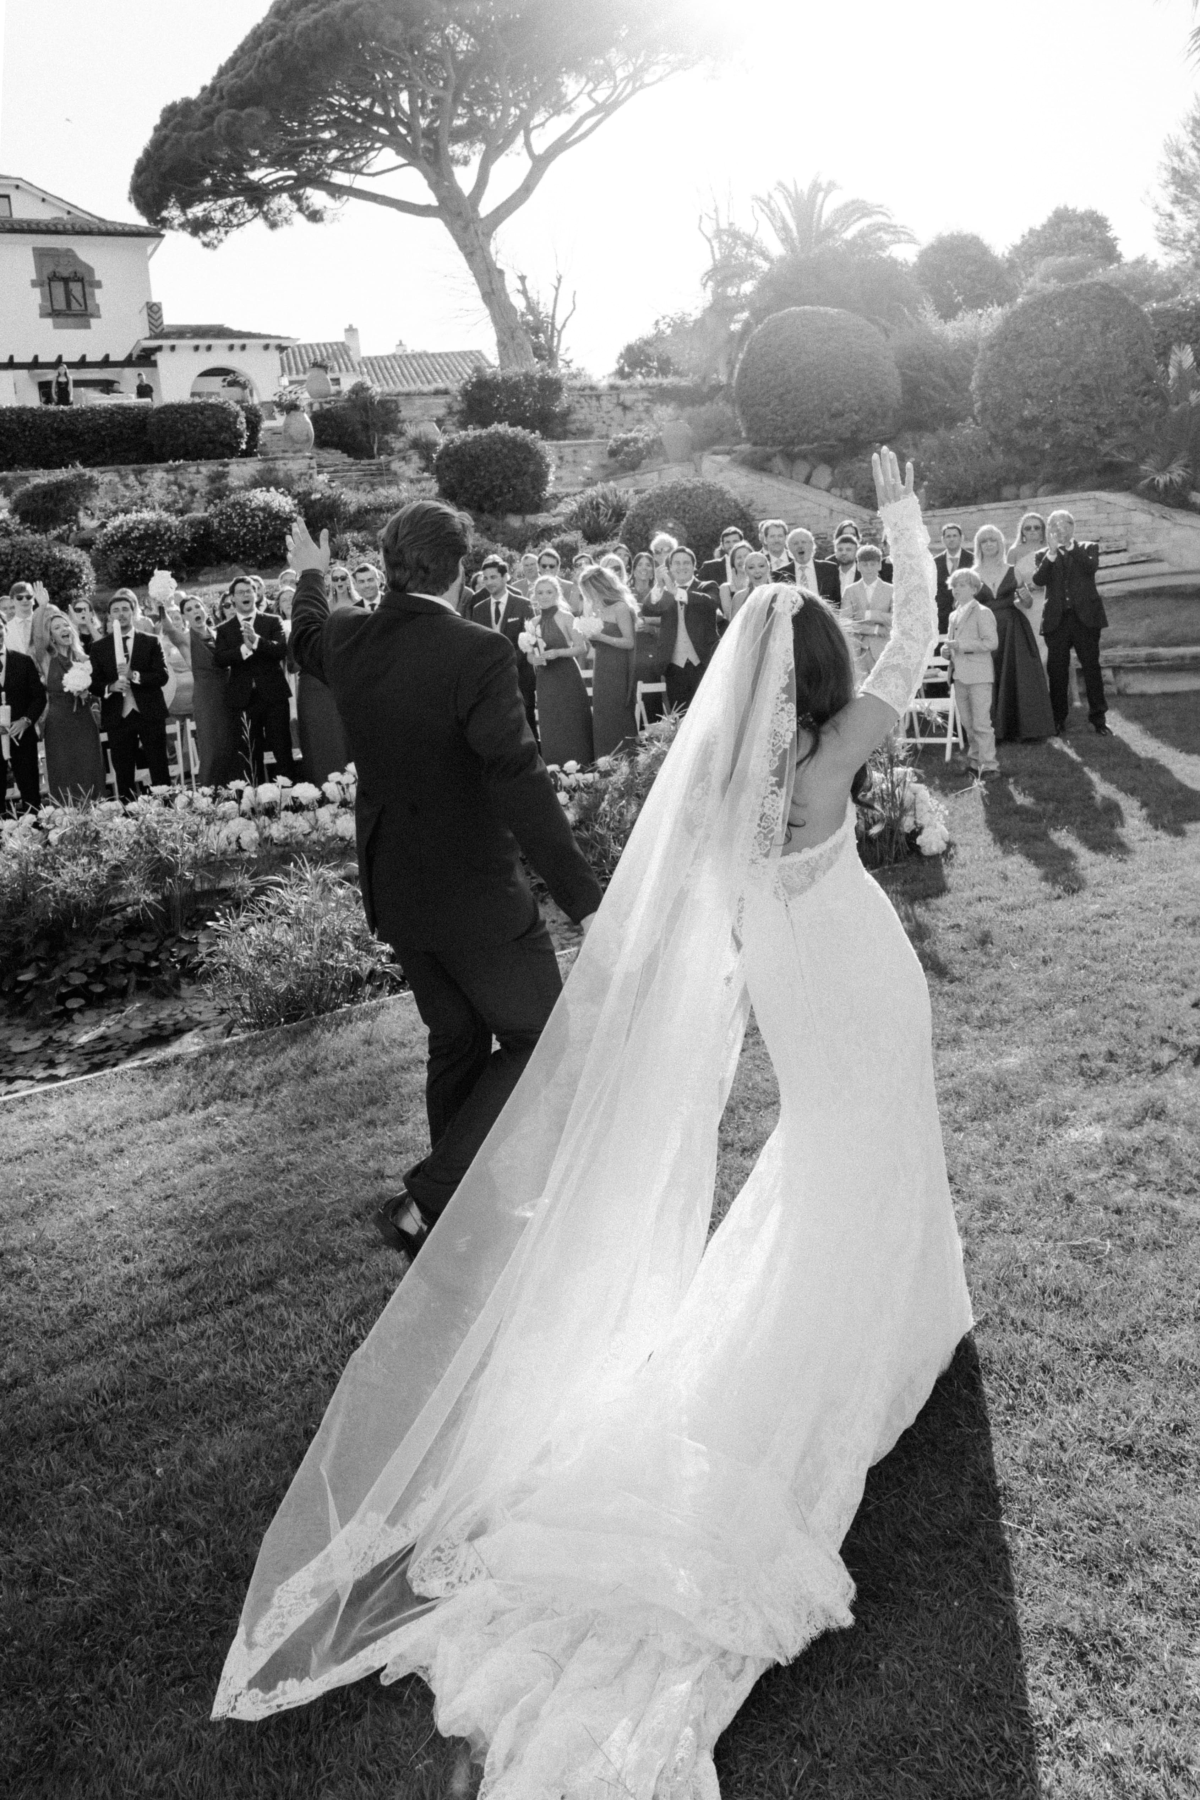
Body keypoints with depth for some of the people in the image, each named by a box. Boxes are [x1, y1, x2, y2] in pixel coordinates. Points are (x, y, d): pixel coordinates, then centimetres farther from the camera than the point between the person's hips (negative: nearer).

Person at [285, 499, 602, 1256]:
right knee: (539, 1042, 10)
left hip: (394, 888, 7)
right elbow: (521, 782, -30)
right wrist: (587, 902, -28)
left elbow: (306, 639, 22)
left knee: (457, 1041, 22)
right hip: (477, 896, -7)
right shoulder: (477, 653, -24)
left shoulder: (349, 639, -3)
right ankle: (425, 1202, 2)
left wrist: (312, 575, 43)